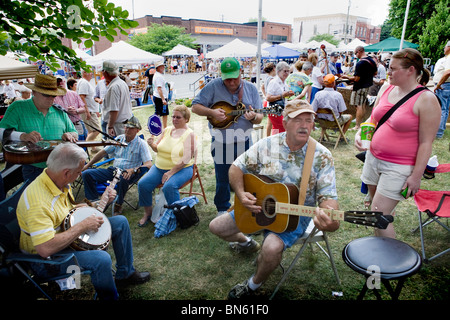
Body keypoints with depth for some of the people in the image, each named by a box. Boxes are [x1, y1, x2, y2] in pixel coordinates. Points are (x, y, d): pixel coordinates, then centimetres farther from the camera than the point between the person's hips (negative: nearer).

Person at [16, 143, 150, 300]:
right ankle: (110, 297, -4)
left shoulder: (60, 181, -5)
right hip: (46, 258, -9)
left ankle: (125, 274, 19)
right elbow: (45, 249, -39)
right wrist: (83, 226, -30)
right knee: (102, 259, -35)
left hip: (65, 233, 10)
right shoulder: (38, 202, -34)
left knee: (120, 222, 6)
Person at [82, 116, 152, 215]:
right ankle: (93, 201, -3)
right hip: (113, 170, 6)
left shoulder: (141, 144, -5)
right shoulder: (119, 139, 12)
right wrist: (87, 165, 11)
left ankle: (118, 205, -16)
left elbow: (148, 164, -17)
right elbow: (103, 152, 17)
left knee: (123, 179, -41)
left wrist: (133, 170, -33)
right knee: (86, 174, -11)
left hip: (128, 173, -5)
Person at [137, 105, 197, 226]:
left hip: (181, 169, -5)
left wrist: (171, 172, -21)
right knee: (142, 184, -13)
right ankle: (147, 213, 8)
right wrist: (152, 145, -8)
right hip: (160, 167, 6)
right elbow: (158, 149, 16)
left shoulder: (189, 134, -8)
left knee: (169, 186, -33)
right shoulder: (167, 130, 10)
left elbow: (186, 159, -16)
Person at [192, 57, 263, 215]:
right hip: (221, 143, -1)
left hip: (244, 141, 2)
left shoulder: (251, 89, 1)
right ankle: (223, 209, 33)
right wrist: (212, 112, -19)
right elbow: (195, 107, -2)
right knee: (222, 181, 10)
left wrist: (254, 117, -22)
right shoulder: (214, 86, -5)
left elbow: (259, 118, 1)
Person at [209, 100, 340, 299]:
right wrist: (241, 194, -20)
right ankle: (247, 243, 41)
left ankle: (254, 284, 2)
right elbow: (237, 168, -1)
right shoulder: (266, 145, -8)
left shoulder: (322, 156, -14)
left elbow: (328, 195, -17)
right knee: (216, 227, 7)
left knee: (272, 248, -34)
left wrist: (330, 220, -40)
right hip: (258, 206, 4)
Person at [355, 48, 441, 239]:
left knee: (379, 215, -8)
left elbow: (426, 143, -14)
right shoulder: (386, 88, 5)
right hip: (373, 157, 7)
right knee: (376, 206, 16)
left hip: (399, 167, -7)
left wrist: (416, 176, -15)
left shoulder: (426, 100, -14)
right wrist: (360, 133, -3)